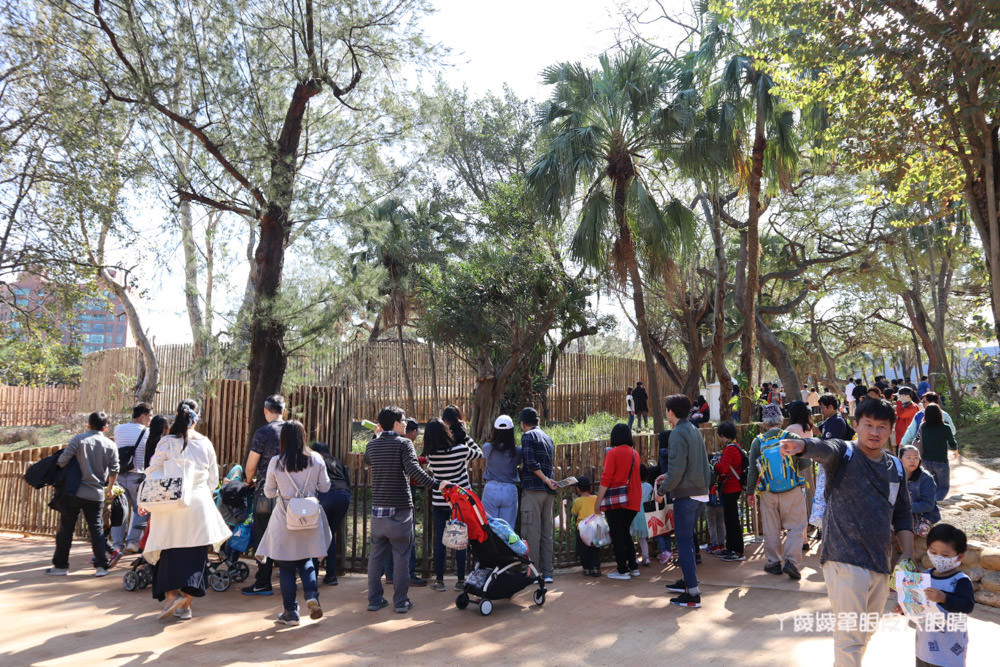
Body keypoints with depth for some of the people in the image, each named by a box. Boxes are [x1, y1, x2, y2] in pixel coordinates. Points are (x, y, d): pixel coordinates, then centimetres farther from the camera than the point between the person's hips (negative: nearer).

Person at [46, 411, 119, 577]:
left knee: (66, 528, 9)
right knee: (96, 528, 9)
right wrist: (109, 489, 22)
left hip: (74, 491, -2)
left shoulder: (79, 439, -5)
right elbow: (114, 471, 5)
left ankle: (60, 565, 14)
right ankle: (102, 565, 4)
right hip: (96, 494, 2)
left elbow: (62, 461, -8)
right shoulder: (110, 445, 2)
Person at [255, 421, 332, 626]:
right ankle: (312, 595, -2)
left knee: (286, 567, 10)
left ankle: (290, 612, 14)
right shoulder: (316, 459, -5)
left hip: (285, 520, -2)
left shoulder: (275, 462, -8)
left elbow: (269, 492, 2)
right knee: (306, 561, 20)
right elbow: (325, 487, 4)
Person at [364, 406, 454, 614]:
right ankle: (401, 601, 8)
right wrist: (436, 483, -25)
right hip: (400, 509, -4)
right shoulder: (404, 443, -8)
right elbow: (413, 470, -22)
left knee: (376, 554, 12)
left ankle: (374, 599, 17)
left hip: (378, 509, 5)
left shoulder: (372, 445, 7)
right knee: (401, 555, 4)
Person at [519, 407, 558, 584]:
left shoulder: (528, 436, -3)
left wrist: (546, 480, -11)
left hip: (533, 489, -7)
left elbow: (530, 463, -15)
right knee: (547, 532, 9)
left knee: (531, 532, -5)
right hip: (549, 491, 7)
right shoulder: (548, 438, 20)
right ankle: (547, 572, 11)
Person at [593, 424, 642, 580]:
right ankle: (633, 567, 19)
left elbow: (606, 479, -13)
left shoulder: (613, 453, -8)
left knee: (617, 534, 1)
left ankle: (622, 571, 2)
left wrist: (598, 501, -10)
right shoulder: (635, 453, 12)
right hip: (633, 501, 7)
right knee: (625, 532, 19)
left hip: (616, 501, -7)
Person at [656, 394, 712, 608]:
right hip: (700, 493, 9)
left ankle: (693, 594, -3)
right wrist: (668, 477, 22)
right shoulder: (694, 430, 12)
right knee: (687, 539, 20)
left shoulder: (678, 434, -16)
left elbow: (677, 469, -22)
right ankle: (688, 581, 31)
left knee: (684, 542, -4)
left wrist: (662, 490, -10)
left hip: (686, 494, -9)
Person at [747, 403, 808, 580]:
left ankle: (774, 562, 18)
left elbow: (753, 470, -1)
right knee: (796, 527, 6)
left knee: (771, 529, 12)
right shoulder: (792, 437, -7)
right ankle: (791, 561, -6)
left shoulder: (758, 442, -3)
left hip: (768, 493, 2)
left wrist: (750, 492, 8)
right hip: (793, 491, -1)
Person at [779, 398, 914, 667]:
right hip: (845, 561, -7)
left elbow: (902, 516, 18)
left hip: (880, 564, 7)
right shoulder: (844, 454, -7)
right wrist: (802, 445, -54)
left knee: (866, 633, 21)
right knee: (850, 635, -9)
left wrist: (908, 556, 10)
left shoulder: (895, 467, 11)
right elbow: (825, 448, -32)